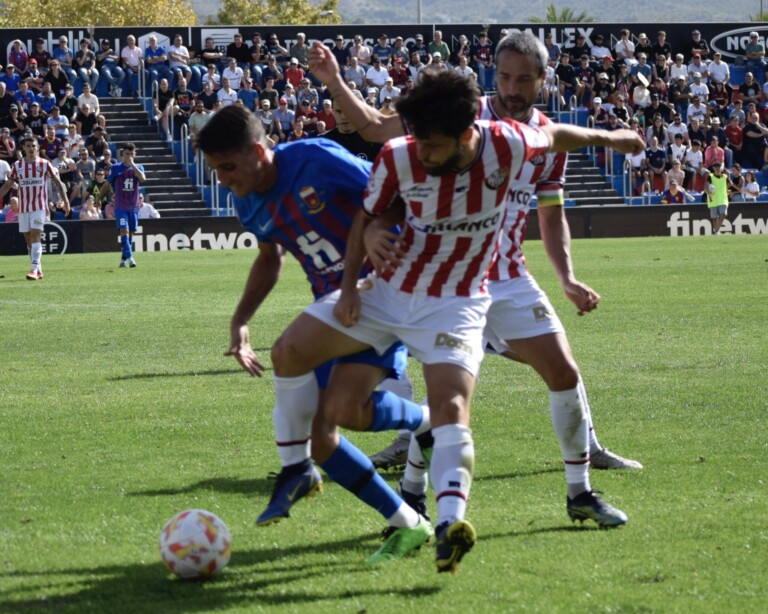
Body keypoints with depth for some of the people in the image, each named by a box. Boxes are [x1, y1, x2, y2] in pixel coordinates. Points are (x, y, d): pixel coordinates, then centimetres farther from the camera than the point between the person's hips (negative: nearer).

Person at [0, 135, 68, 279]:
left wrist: (64, 198, -7)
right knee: (28, 239, 4)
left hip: (39, 207, -4)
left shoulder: (45, 164, 0)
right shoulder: (17, 165, 6)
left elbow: (57, 182, 3)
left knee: (35, 236, -15)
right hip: (23, 207, 4)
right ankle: (39, 270, 13)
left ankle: (35, 269, -19)